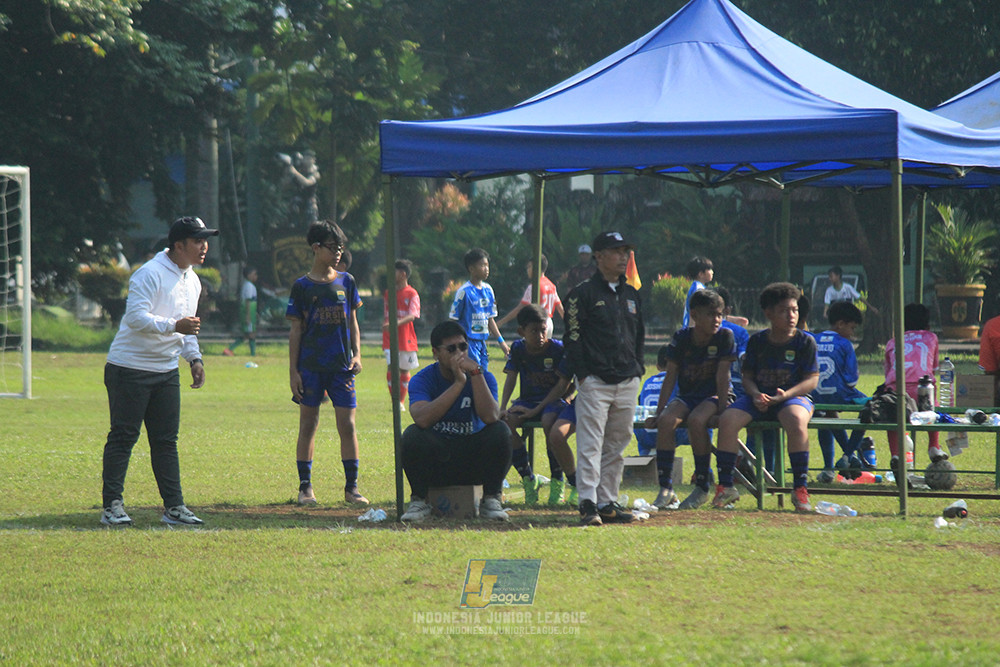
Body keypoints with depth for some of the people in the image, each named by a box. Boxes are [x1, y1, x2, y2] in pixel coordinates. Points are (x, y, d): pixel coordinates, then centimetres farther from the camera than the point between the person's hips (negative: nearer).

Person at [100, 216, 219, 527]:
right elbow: (136, 317, -26)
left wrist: (194, 357, 13)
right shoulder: (150, 274, -16)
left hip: (166, 371, 8)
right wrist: (174, 326, -34)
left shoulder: (192, 281, 13)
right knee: (123, 436, -4)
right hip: (129, 369, -8)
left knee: (166, 441, 7)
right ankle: (112, 505, -1)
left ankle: (174, 507, 9)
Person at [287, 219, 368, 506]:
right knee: (308, 425, 2)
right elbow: (295, 330, 1)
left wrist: (356, 355, 1)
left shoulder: (346, 282, 9)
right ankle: (305, 487, 9)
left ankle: (351, 487, 3)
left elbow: (352, 322, 15)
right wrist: (293, 371, -3)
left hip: (341, 366, 2)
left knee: (347, 424, -3)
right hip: (310, 367, -2)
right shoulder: (302, 286, 1)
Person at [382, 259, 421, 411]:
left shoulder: (412, 294, -4)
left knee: (404, 370, 6)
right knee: (391, 368, -12)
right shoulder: (388, 293, 12)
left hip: (406, 338, -3)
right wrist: (385, 324, 5)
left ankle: (402, 402, 18)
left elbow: (412, 316, -15)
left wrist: (397, 323, -30)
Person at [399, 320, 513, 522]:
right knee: (412, 435, -29)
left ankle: (491, 499, -10)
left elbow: (490, 417, -24)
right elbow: (422, 419, -29)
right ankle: (419, 501, -11)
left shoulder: (483, 377, -3)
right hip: (435, 458, -1)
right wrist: (458, 383, -28)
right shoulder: (423, 380, -7)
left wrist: (475, 373, -26)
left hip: (474, 460, 1)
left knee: (500, 431, -25)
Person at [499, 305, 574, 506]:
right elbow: (511, 378, 1)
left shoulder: (558, 349, -10)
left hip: (553, 400, -4)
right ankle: (528, 479, -13)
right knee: (505, 423, -27)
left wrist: (536, 410, -21)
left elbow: (563, 384, -14)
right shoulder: (518, 349, 2)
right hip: (528, 399, 4)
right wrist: (502, 408, -17)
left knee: (548, 422, -38)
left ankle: (557, 482, -19)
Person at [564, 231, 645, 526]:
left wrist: (637, 368, 12)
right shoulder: (583, 293, -2)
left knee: (617, 445, 8)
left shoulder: (631, 294, 17)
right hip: (595, 381, -6)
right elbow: (573, 336, -5)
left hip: (627, 382, 6)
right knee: (590, 444, -11)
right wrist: (581, 373, -11)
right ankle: (588, 504, -14)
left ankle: (608, 503, 13)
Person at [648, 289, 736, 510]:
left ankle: (702, 487, -20)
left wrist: (722, 406, -19)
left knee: (696, 420, -35)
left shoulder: (725, 337, -7)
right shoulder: (681, 338, -1)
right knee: (666, 420, -29)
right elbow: (670, 377, 0)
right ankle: (666, 489, -24)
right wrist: (658, 412, -5)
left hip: (713, 396, -3)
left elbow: (722, 375, -11)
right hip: (686, 396, 3)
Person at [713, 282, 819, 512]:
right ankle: (725, 487, -13)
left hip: (793, 397, -3)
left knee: (796, 422, -39)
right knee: (727, 420, -25)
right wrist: (756, 394, -12)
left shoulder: (805, 342, 0)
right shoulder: (757, 341, 9)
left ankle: (800, 489, -27)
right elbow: (747, 376, 11)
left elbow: (811, 380, -4)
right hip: (759, 397, 3)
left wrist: (785, 395, -20)